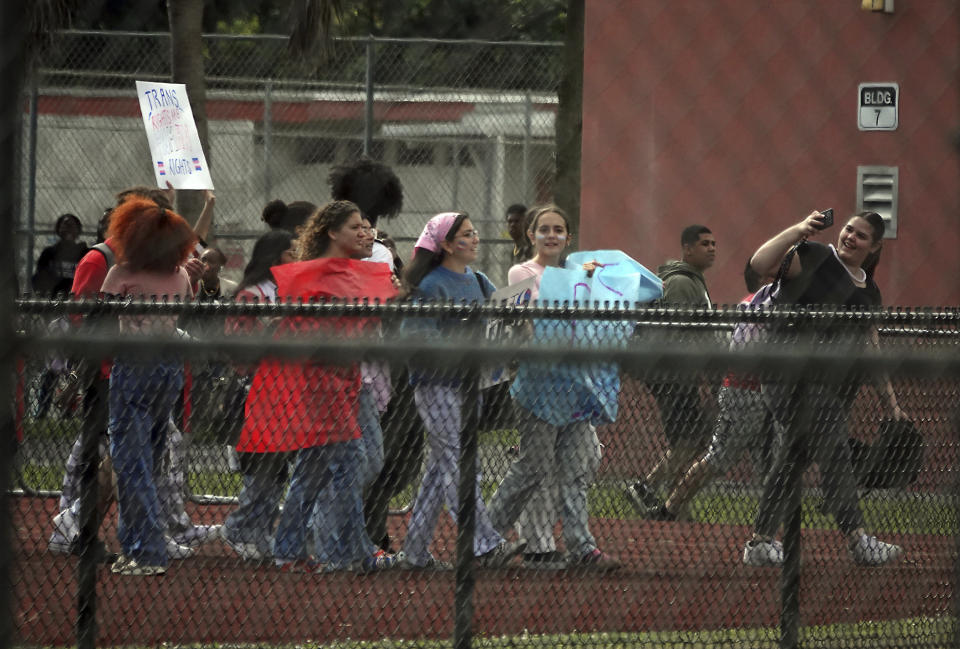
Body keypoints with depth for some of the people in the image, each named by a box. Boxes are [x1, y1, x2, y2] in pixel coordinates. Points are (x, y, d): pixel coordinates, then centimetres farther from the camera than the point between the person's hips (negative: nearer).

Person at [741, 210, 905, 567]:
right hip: (797, 374, -8)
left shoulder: (869, 291, 20)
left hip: (833, 387, 8)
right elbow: (760, 263, -15)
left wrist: (892, 402, 19)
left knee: (793, 459, 9)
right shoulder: (815, 258, -1)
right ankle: (858, 540, -19)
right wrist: (798, 230, -22)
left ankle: (759, 543, 14)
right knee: (834, 456, -15)